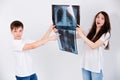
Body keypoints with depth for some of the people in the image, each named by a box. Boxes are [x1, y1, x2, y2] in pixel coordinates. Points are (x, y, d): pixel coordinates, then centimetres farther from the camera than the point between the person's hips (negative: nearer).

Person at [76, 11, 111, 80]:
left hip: (96, 66, -5)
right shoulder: (91, 32, 9)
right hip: (85, 64, 5)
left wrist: (82, 35, -17)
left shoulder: (106, 34, -9)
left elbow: (93, 46, -18)